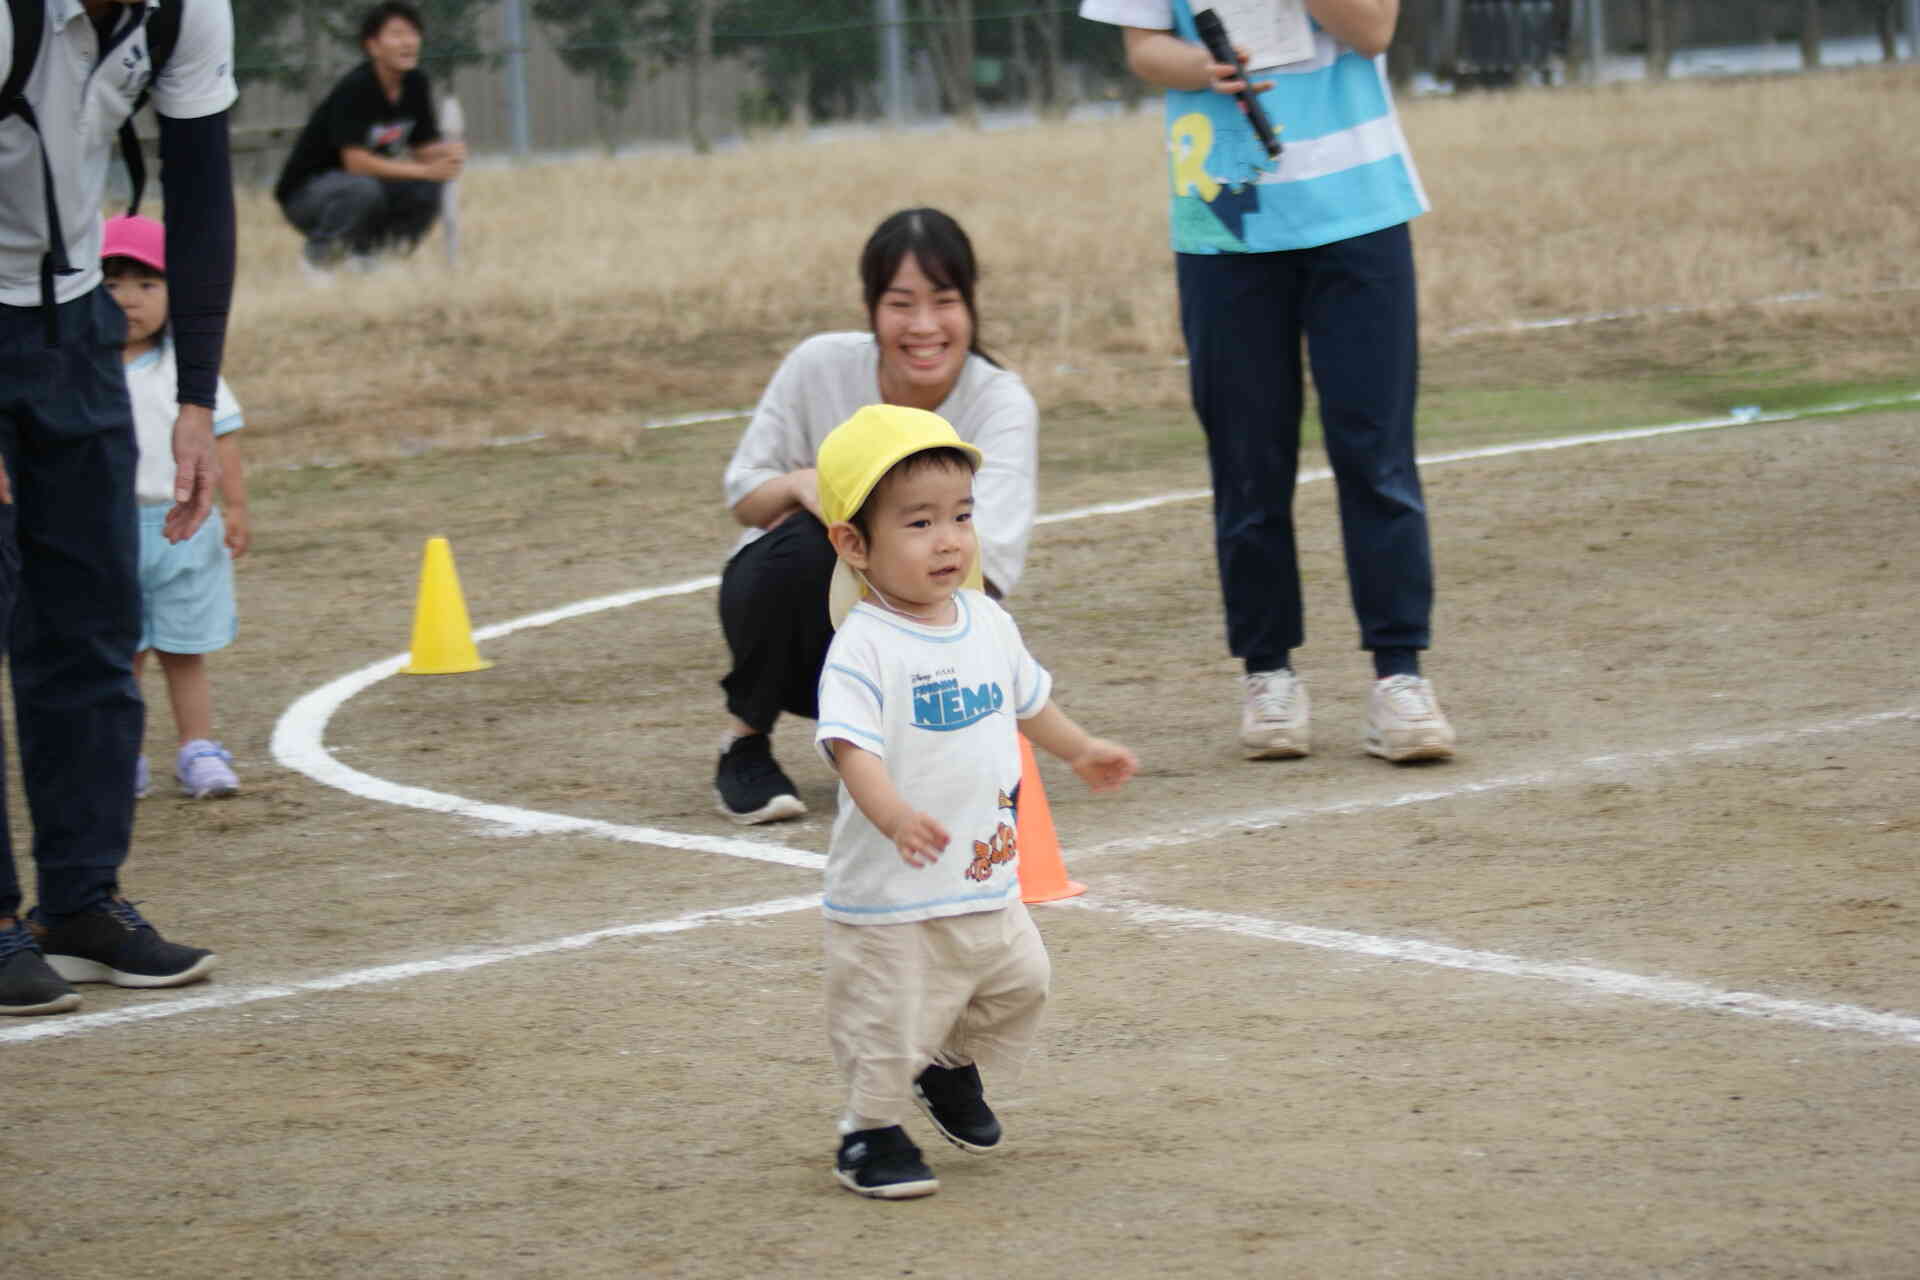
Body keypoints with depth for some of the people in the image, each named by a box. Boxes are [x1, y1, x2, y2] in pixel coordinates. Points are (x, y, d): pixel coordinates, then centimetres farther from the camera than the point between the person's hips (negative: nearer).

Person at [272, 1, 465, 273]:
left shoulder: (416, 84, -1)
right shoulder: (355, 88, -23)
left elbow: (424, 149, 2)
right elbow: (356, 162, -28)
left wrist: (447, 153, -23)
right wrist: (425, 170, -32)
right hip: (305, 194, -7)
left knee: (428, 190, -16)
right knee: (364, 189, -37)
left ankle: (365, 254, 0)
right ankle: (317, 257, -14)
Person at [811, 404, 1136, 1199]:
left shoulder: (986, 621, 4)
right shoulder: (864, 647, -21)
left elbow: (1025, 699, 24)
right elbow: (853, 747, -33)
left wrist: (1080, 751, 37)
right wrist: (896, 816, -49)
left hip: (988, 884, 7)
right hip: (890, 894, -7)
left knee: (1020, 984, 19)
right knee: (887, 1025, 0)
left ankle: (953, 1066, 44)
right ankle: (873, 1132, 22)